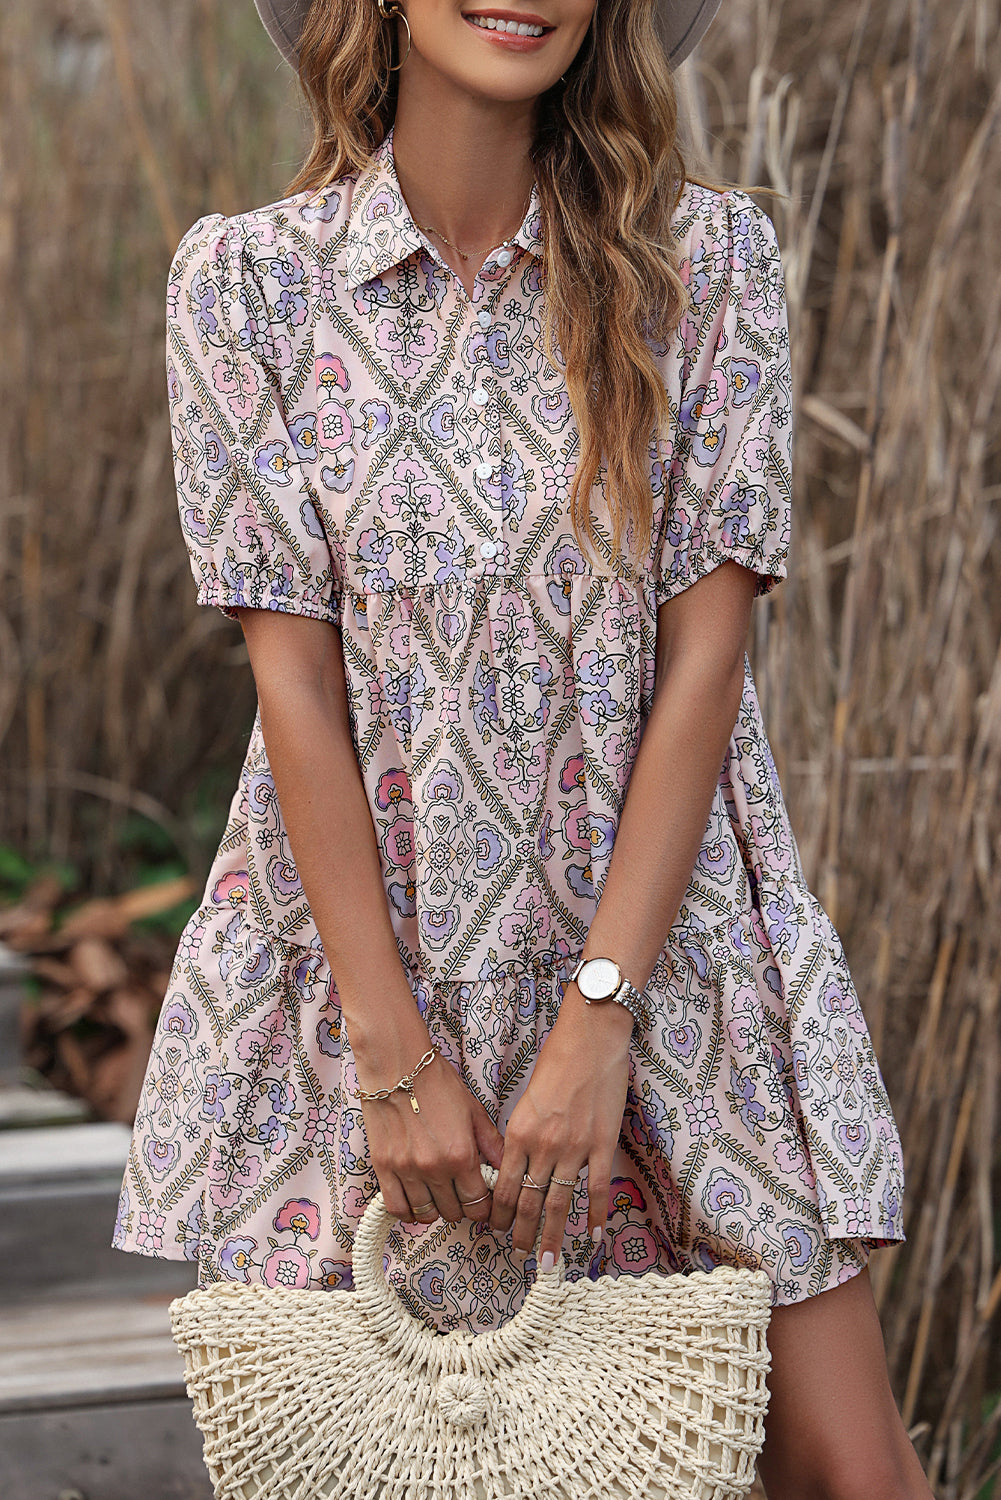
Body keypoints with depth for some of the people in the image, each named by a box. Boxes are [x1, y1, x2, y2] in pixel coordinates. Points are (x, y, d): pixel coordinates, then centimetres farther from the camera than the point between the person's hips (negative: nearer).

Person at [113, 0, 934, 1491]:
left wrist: (597, 1015, -14)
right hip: (361, 937, 0)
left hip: (669, 934, 0)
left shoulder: (711, 255, -1)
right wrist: (395, 1058, -12)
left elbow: (703, 658, -6)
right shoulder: (244, 278, -2)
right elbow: (295, 680, -7)